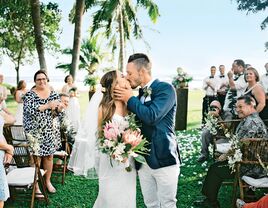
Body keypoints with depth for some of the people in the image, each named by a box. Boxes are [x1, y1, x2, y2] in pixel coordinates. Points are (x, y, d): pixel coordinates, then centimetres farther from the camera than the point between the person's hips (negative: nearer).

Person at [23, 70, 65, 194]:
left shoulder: (53, 94, 7)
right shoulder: (30, 94, -4)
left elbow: (58, 111, 7)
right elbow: (29, 110, -18)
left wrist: (59, 108, -17)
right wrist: (47, 106, -26)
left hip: (51, 131, 4)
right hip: (35, 131, -4)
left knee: (49, 156, 11)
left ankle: (48, 181, 28)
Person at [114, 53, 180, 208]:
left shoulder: (166, 88, -9)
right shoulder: (141, 93, 14)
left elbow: (151, 116, -23)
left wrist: (130, 99, -10)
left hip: (163, 159, -7)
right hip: (143, 161, 7)